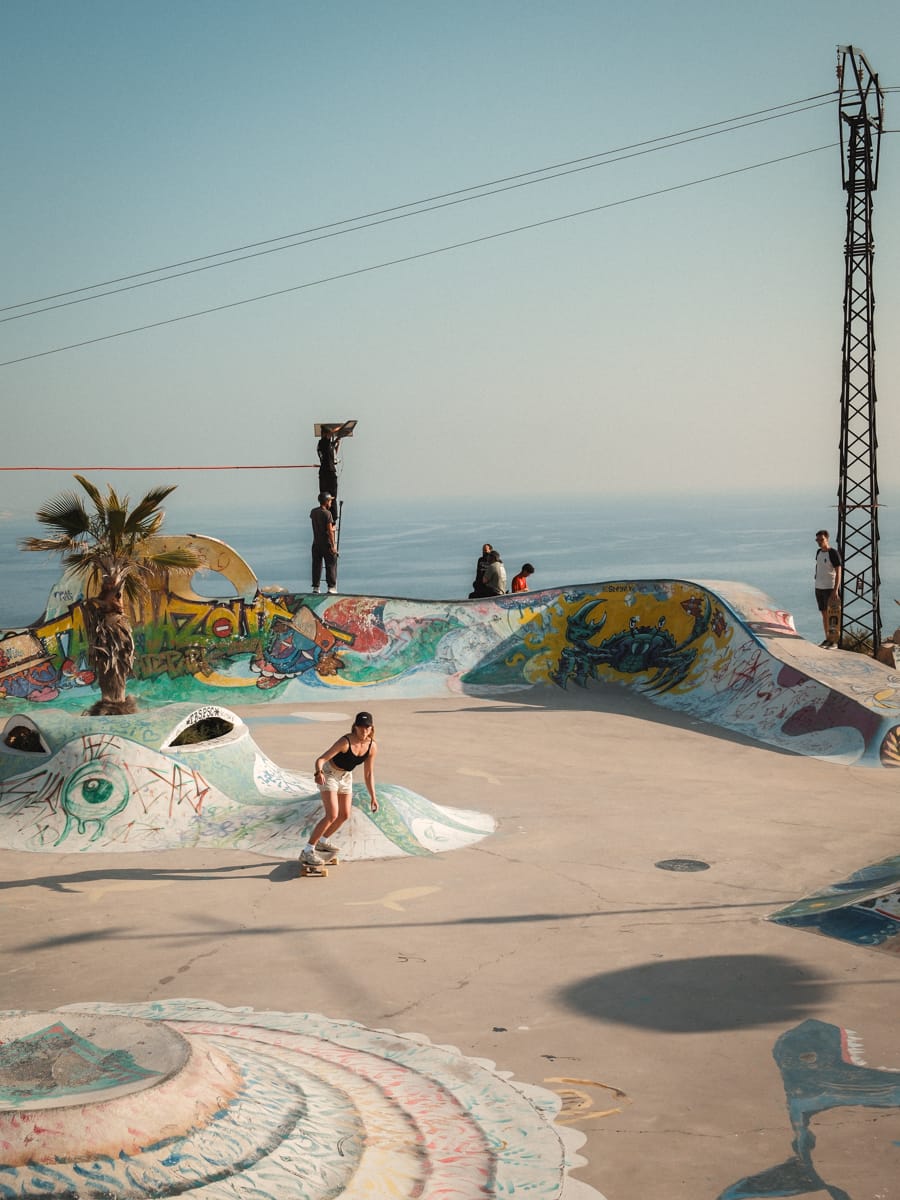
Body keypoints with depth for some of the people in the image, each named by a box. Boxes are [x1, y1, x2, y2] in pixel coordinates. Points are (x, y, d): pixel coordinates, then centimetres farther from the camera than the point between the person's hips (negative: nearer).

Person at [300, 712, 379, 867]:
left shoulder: (372, 747, -13)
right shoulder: (345, 742, -31)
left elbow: (368, 774, -1)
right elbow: (321, 759, -36)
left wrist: (372, 797, -3)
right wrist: (319, 772, -57)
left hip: (345, 777, 7)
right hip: (328, 774, -7)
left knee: (344, 815, 13)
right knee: (332, 815, -18)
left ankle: (321, 842, 36)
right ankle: (307, 851, -14)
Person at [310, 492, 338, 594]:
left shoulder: (313, 512, 5)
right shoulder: (327, 513, -14)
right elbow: (330, 530, -18)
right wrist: (333, 545, -16)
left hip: (316, 543, 6)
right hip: (326, 543, -6)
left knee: (316, 565, 9)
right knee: (331, 565, 1)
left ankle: (315, 587, 8)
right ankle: (331, 587, -3)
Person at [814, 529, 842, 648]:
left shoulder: (833, 553, -13)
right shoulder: (819, 552, 10)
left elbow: (838, 572, -15)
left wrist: (836, 590, -21)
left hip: (830, 588, -7)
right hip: (819, 588, 7)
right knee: (824, 614, 11)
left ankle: (834, 642, -3)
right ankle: (827, 639, 17)